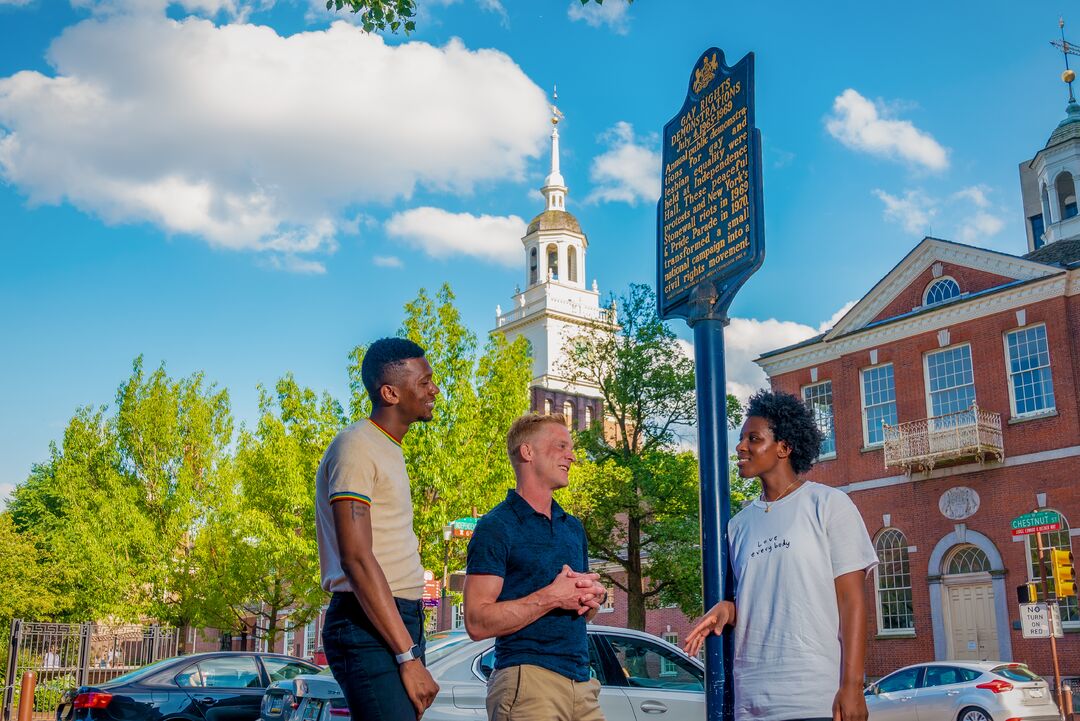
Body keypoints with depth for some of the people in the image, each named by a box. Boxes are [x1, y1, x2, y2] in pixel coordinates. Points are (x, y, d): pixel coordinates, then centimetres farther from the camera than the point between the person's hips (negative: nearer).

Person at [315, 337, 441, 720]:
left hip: (400, 620, 9)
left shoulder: (390, 450, 20)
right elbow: (356, 558, -19)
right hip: (369, 629, -9)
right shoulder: (355, 445, -10)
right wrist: (409, 657, -21)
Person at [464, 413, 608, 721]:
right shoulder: (496, 527, -5)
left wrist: (595, 595, 3)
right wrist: (551, 597, -16)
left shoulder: (573, 527, 17)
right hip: (528, 678, -6)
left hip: (582, 681, 7)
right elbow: (477, 622, -13)